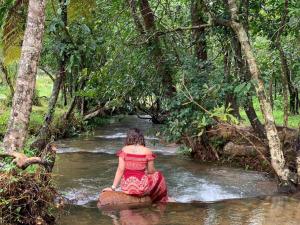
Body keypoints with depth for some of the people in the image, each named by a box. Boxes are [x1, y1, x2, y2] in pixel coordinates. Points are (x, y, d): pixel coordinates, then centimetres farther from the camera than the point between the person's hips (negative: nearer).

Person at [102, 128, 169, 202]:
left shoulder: (124, 150, -2)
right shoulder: (147, 151, -5)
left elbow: (120, 170, -6)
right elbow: (151, 171, 1)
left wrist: (113, 187, -2)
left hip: (126, 187, 3)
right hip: (141, 187, -3)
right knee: (158, 177, 28)